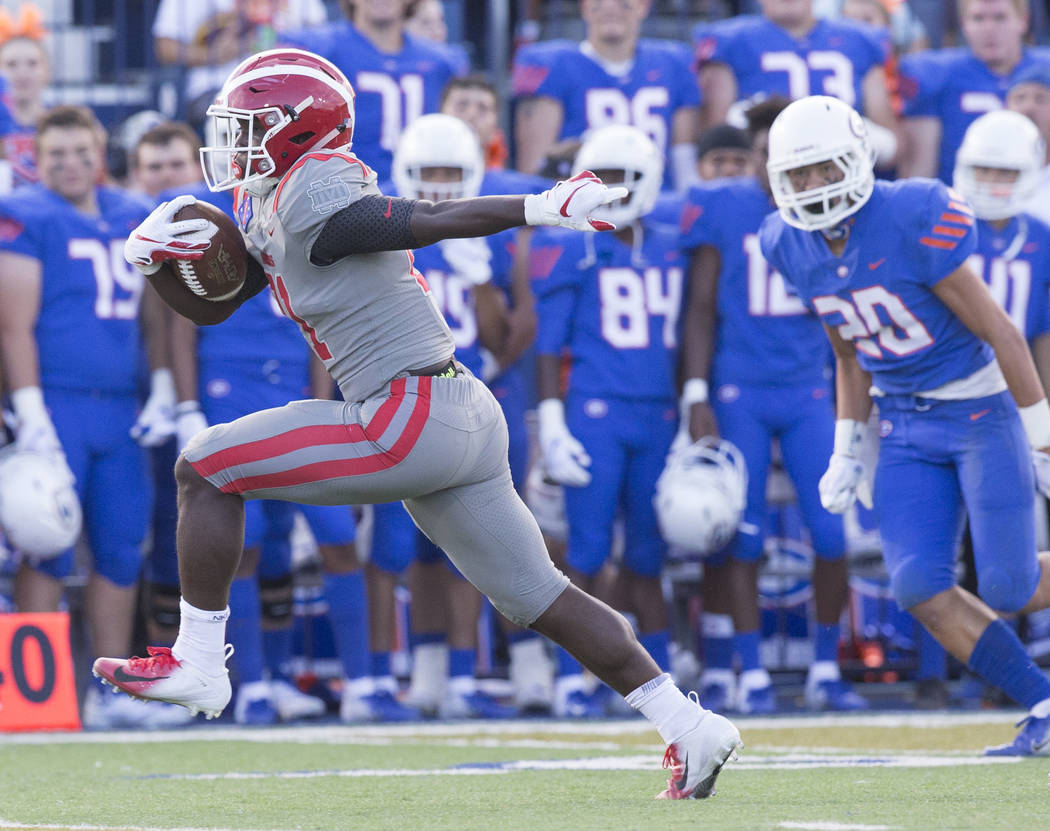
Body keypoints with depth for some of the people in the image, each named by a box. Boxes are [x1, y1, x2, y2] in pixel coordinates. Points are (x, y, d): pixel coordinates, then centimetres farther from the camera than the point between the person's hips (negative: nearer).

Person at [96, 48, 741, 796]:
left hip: (409, 422, -10)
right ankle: (690, 727, 10)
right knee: (540, 599, 12)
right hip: (463, 420, 10)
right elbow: (212, 306, 26)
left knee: (206, 468, -2)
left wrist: (541, 210, -29)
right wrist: (157, 260, 8)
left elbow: (427, 220, -20)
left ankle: (198, 663, 4)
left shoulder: (311, 201, -12)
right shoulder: (271, 209, 18)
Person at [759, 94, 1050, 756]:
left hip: (983, 408, -6)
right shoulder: (793, 246, -2)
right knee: (920, 587, -9)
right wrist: (849, 451, 12)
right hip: (906, 425, 6)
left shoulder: (912, 222, -23)